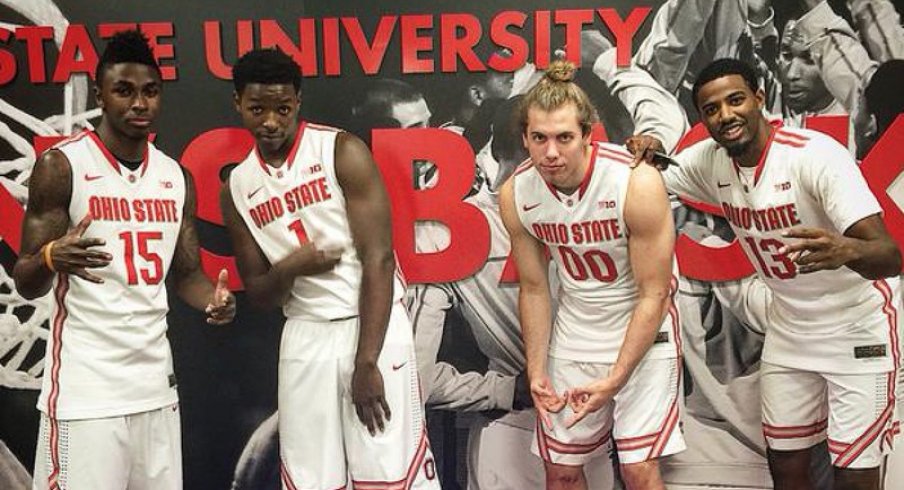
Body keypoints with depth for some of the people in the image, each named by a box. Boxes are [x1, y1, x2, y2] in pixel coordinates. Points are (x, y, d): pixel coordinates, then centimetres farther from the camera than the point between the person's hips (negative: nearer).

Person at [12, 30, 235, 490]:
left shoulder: (176, 177, 8)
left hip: (155, 380, 6)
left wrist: (212, 298, -8)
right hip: (86, 386, -6)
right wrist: (50, 258, -31)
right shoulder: (61, 165, -8)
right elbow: (25, 284, -7)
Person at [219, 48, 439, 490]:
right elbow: (258, 295, 10)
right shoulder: (237, 189, 7)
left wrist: (366, 362, -17)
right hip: (305, 336, 4)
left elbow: (379, 258, -12)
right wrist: (289, 269, -14)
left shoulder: (343, 153, -8)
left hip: (375, 325, -4)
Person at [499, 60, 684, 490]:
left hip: (642, 332, -3)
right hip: (573, 337, 4)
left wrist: (614, 380, -17)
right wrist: (537, 371, -1)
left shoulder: (637, 183, -25)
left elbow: (653, 294, -17)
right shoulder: (515, 195, -13)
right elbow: (534, 288, 1)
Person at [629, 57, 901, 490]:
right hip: (788, 328, 5)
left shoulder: (816, 154, -27)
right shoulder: (710, 160, -9)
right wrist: (643, 154, -18)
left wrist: (844, 250, -56)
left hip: (858, 327, -5)